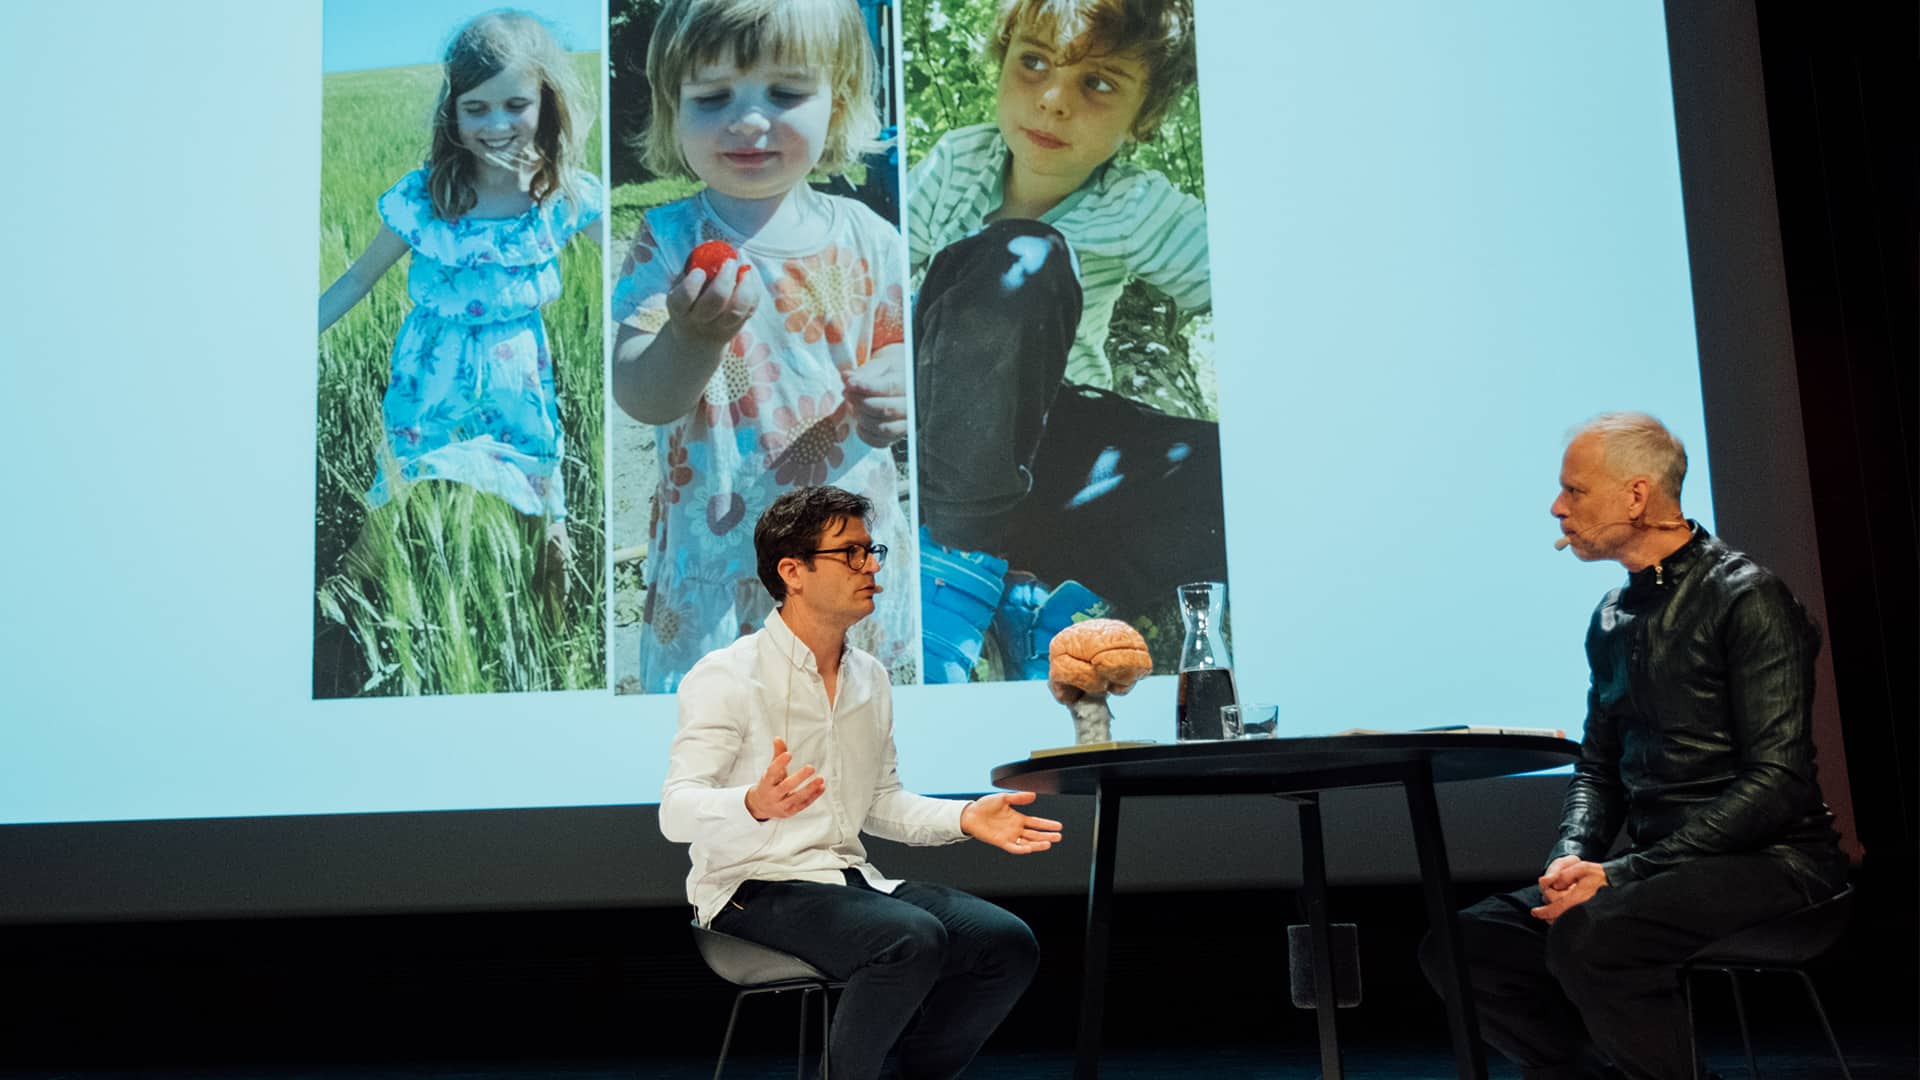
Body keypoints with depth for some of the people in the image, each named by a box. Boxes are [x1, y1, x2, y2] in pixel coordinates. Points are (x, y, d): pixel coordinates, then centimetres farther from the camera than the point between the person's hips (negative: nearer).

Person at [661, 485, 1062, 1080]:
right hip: (756, 888, -7)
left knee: (1008, 942, -10)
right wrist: (756, 805, -39)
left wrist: (964, 817, 0)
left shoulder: (870, 678, 12)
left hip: (849, 877, 7)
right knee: (913, 938, -31)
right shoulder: (727, 675, -10)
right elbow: (677, 812, -18)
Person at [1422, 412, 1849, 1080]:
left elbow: (1777, 780, -16)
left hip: (1767, 859, -7)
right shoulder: (1613, 618, 14)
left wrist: (1624, 873, -21)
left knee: (1589, 937, -34)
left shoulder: (1745, 597, -9)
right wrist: (1573, 858, -3)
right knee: (1460, 945, -9)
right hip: (1663, 864, 7)